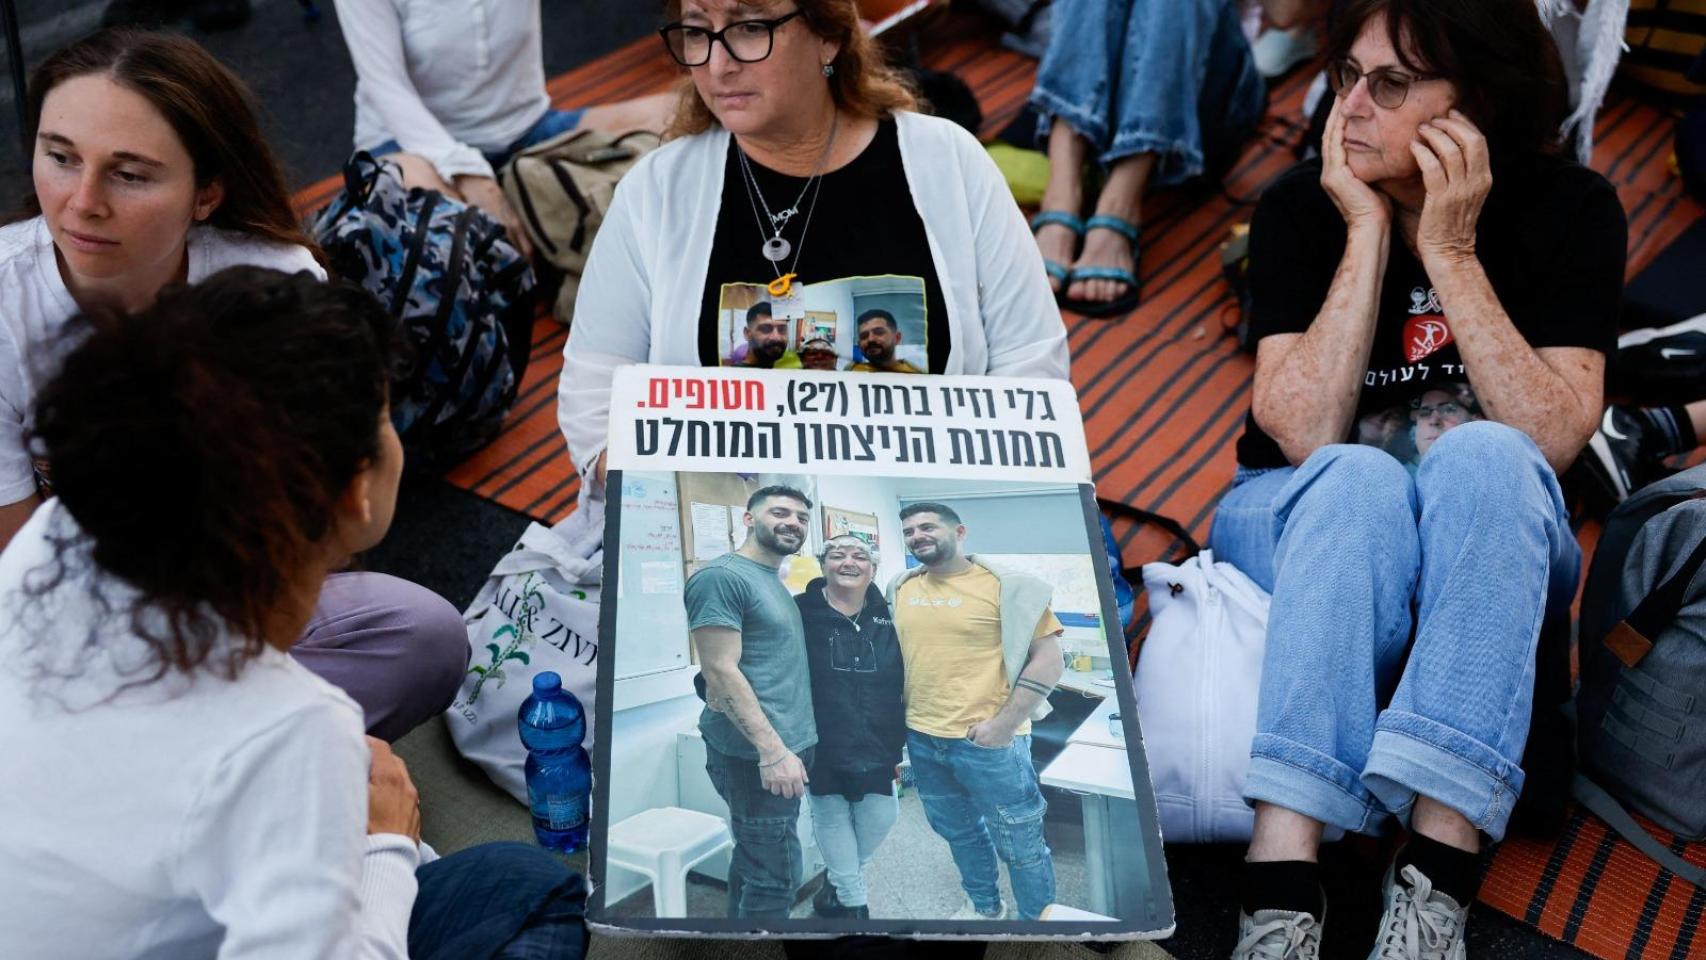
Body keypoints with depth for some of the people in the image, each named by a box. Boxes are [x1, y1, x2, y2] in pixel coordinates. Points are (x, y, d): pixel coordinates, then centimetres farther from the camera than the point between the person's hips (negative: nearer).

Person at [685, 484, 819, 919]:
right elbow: (720, 672, -20)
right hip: (755, 753, -10)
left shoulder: (776, 582, 16)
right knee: (776, 874, -7)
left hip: (786, 745, 10)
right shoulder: (721, 577, -14)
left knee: (755, 859, 16)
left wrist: (790, 744, 15)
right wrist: (772, 750, -23)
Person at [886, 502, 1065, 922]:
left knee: (1019, 844, 4)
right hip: (922, 739, 6)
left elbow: (1048, 660, -11)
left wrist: (1004, 724, -17)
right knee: (958, 832, 21)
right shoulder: (900, 590, 6)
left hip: (986, 742, -6)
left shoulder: (1005, 587, -10)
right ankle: (984, 906, 42)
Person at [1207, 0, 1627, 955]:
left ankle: (1440, 870, -40)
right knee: (1358, 479, -35)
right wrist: (1368, 233, -23)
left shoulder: (1572, 209, -9)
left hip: (1491, 551, 1)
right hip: (1300, 526, 0)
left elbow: (1552, 440, -20)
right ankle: (1283, 881, -46)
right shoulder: (1302, 206, -9)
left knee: (1484, 457, -34)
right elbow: (1305, 434, -21)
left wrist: (1449, 251, -23)